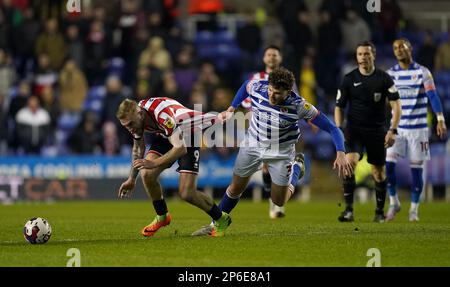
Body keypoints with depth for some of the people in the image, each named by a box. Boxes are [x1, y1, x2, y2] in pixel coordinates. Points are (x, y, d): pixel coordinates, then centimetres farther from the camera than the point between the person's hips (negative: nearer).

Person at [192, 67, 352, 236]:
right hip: (252, 146, 2)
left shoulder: (298, 106, -31)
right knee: (235, 189, 11)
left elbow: (331, 128, -27)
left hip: (281, 152, -2)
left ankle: (296, 168, 34)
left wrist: (340, 154, -39)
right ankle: (216, 224, 33)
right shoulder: (257, 87, -23)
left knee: (279, 202, 7)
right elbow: (246, 85, 6)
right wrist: (232, 108, 7)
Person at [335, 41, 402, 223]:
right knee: (349, 162, -23)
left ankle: (380, 212, 22)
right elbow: (339, 107, 6)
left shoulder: (384, 78, -2)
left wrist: (393, 130, -13)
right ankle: (348, 209, -20)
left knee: (378, 172, 6)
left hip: (377, 131, 0)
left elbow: (396, 105, -3)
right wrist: (339, 130, -6)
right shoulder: (349, 79, 0)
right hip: (354, 130, 0)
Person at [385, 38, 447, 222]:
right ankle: (393, 203, 5)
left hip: (418, 127, -2)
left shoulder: (422, 72, -3)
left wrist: (440, 120, -21)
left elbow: (433, 96, -10)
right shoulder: (390, 74, 6)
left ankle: (414, 209, 13)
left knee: (416, 168, 0)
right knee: (388, 163, -11)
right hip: (397, 128, 2)